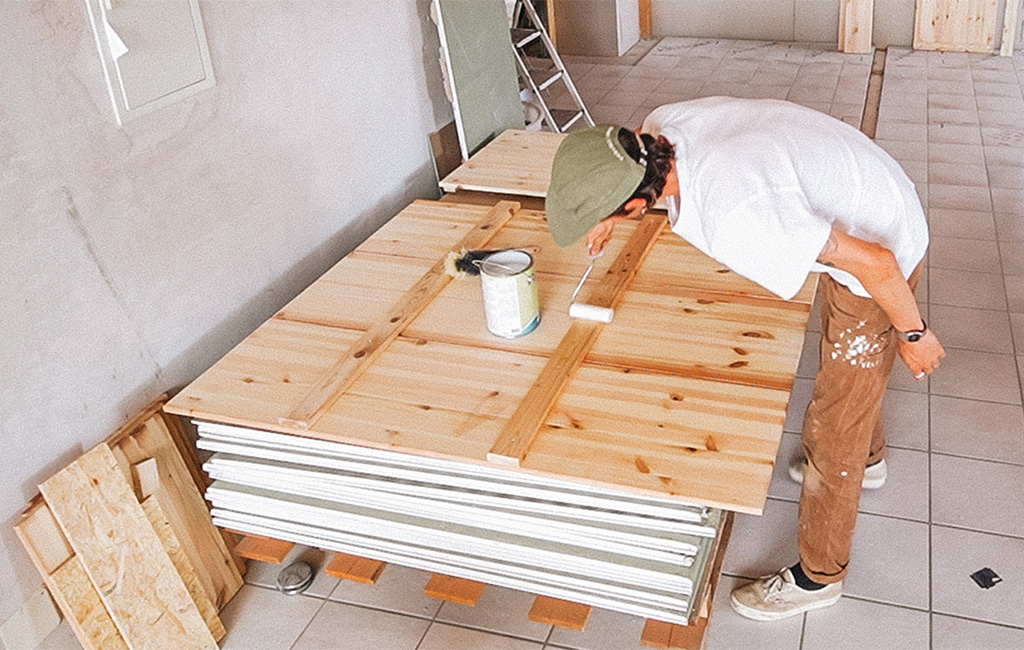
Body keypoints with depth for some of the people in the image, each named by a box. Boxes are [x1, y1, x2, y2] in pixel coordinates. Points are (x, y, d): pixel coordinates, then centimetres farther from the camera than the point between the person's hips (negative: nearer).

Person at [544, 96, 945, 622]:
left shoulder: (735, 216, -43)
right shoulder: (659, 125, -19)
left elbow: (876, 262, -34)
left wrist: (912, 334, -16)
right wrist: (610, 216, 14)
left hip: (882, 250, -8)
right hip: (854, 207, 9)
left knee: (833, 421, 6)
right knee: (853, 365, 33)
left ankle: (819, 575, 29)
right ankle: (866, 459, 63)